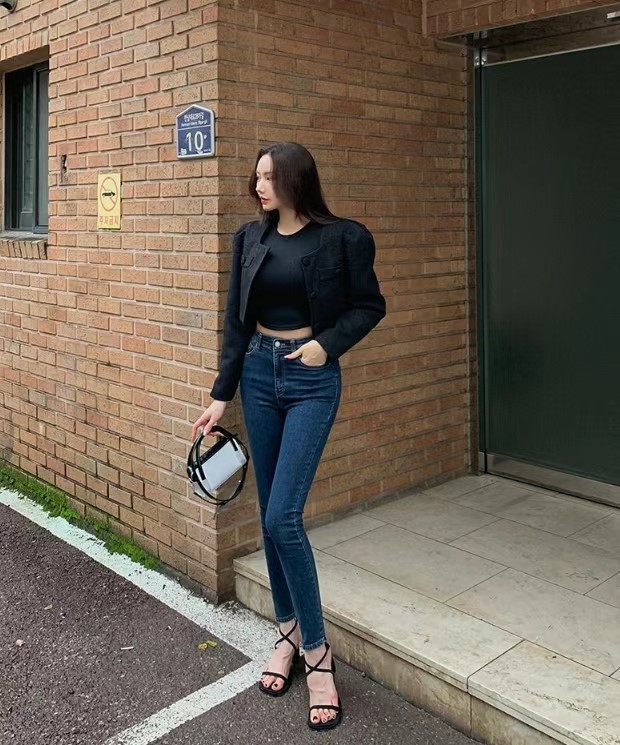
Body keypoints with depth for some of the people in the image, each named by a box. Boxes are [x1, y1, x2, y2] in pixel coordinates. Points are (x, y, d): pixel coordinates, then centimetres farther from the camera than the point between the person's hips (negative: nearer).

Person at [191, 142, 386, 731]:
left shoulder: (342, 237, -7)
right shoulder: (250, 239, 5)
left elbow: (369, 306, 2)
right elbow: (236, 320, 7)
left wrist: (328, 343, -14)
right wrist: (222, 395, 5)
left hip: (311, 380, -5)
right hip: (259, 375, 5)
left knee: (283, 515, -12)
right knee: (270, 514, 9)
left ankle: (317, 651, 4)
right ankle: (288, 632, 26)